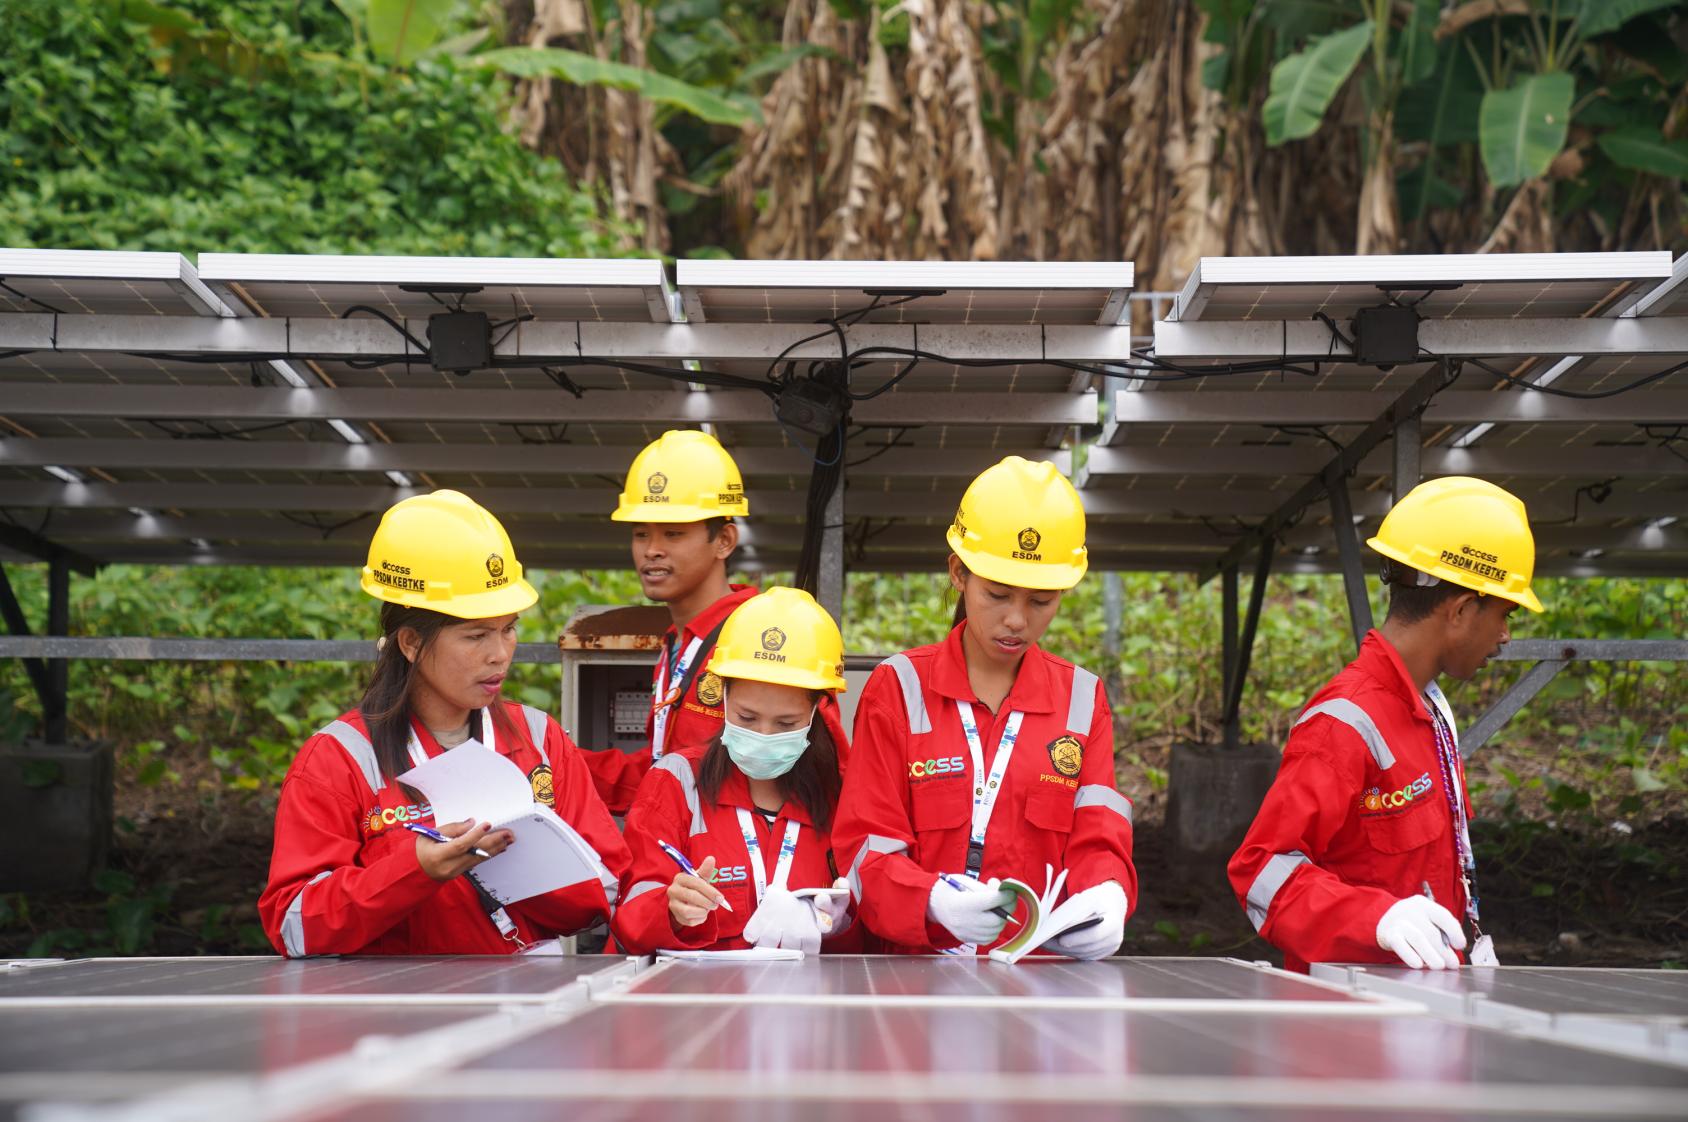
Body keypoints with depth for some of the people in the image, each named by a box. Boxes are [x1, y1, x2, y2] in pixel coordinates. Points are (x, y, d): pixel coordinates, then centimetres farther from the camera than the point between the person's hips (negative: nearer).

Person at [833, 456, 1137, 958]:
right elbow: (869, 848, 0)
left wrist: (1106, 898, -19)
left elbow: (1097, 841, 5)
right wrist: (934, 901, -21)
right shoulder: (897, 687, 6)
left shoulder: (1083, 699, 13)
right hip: (920, 967, -2)